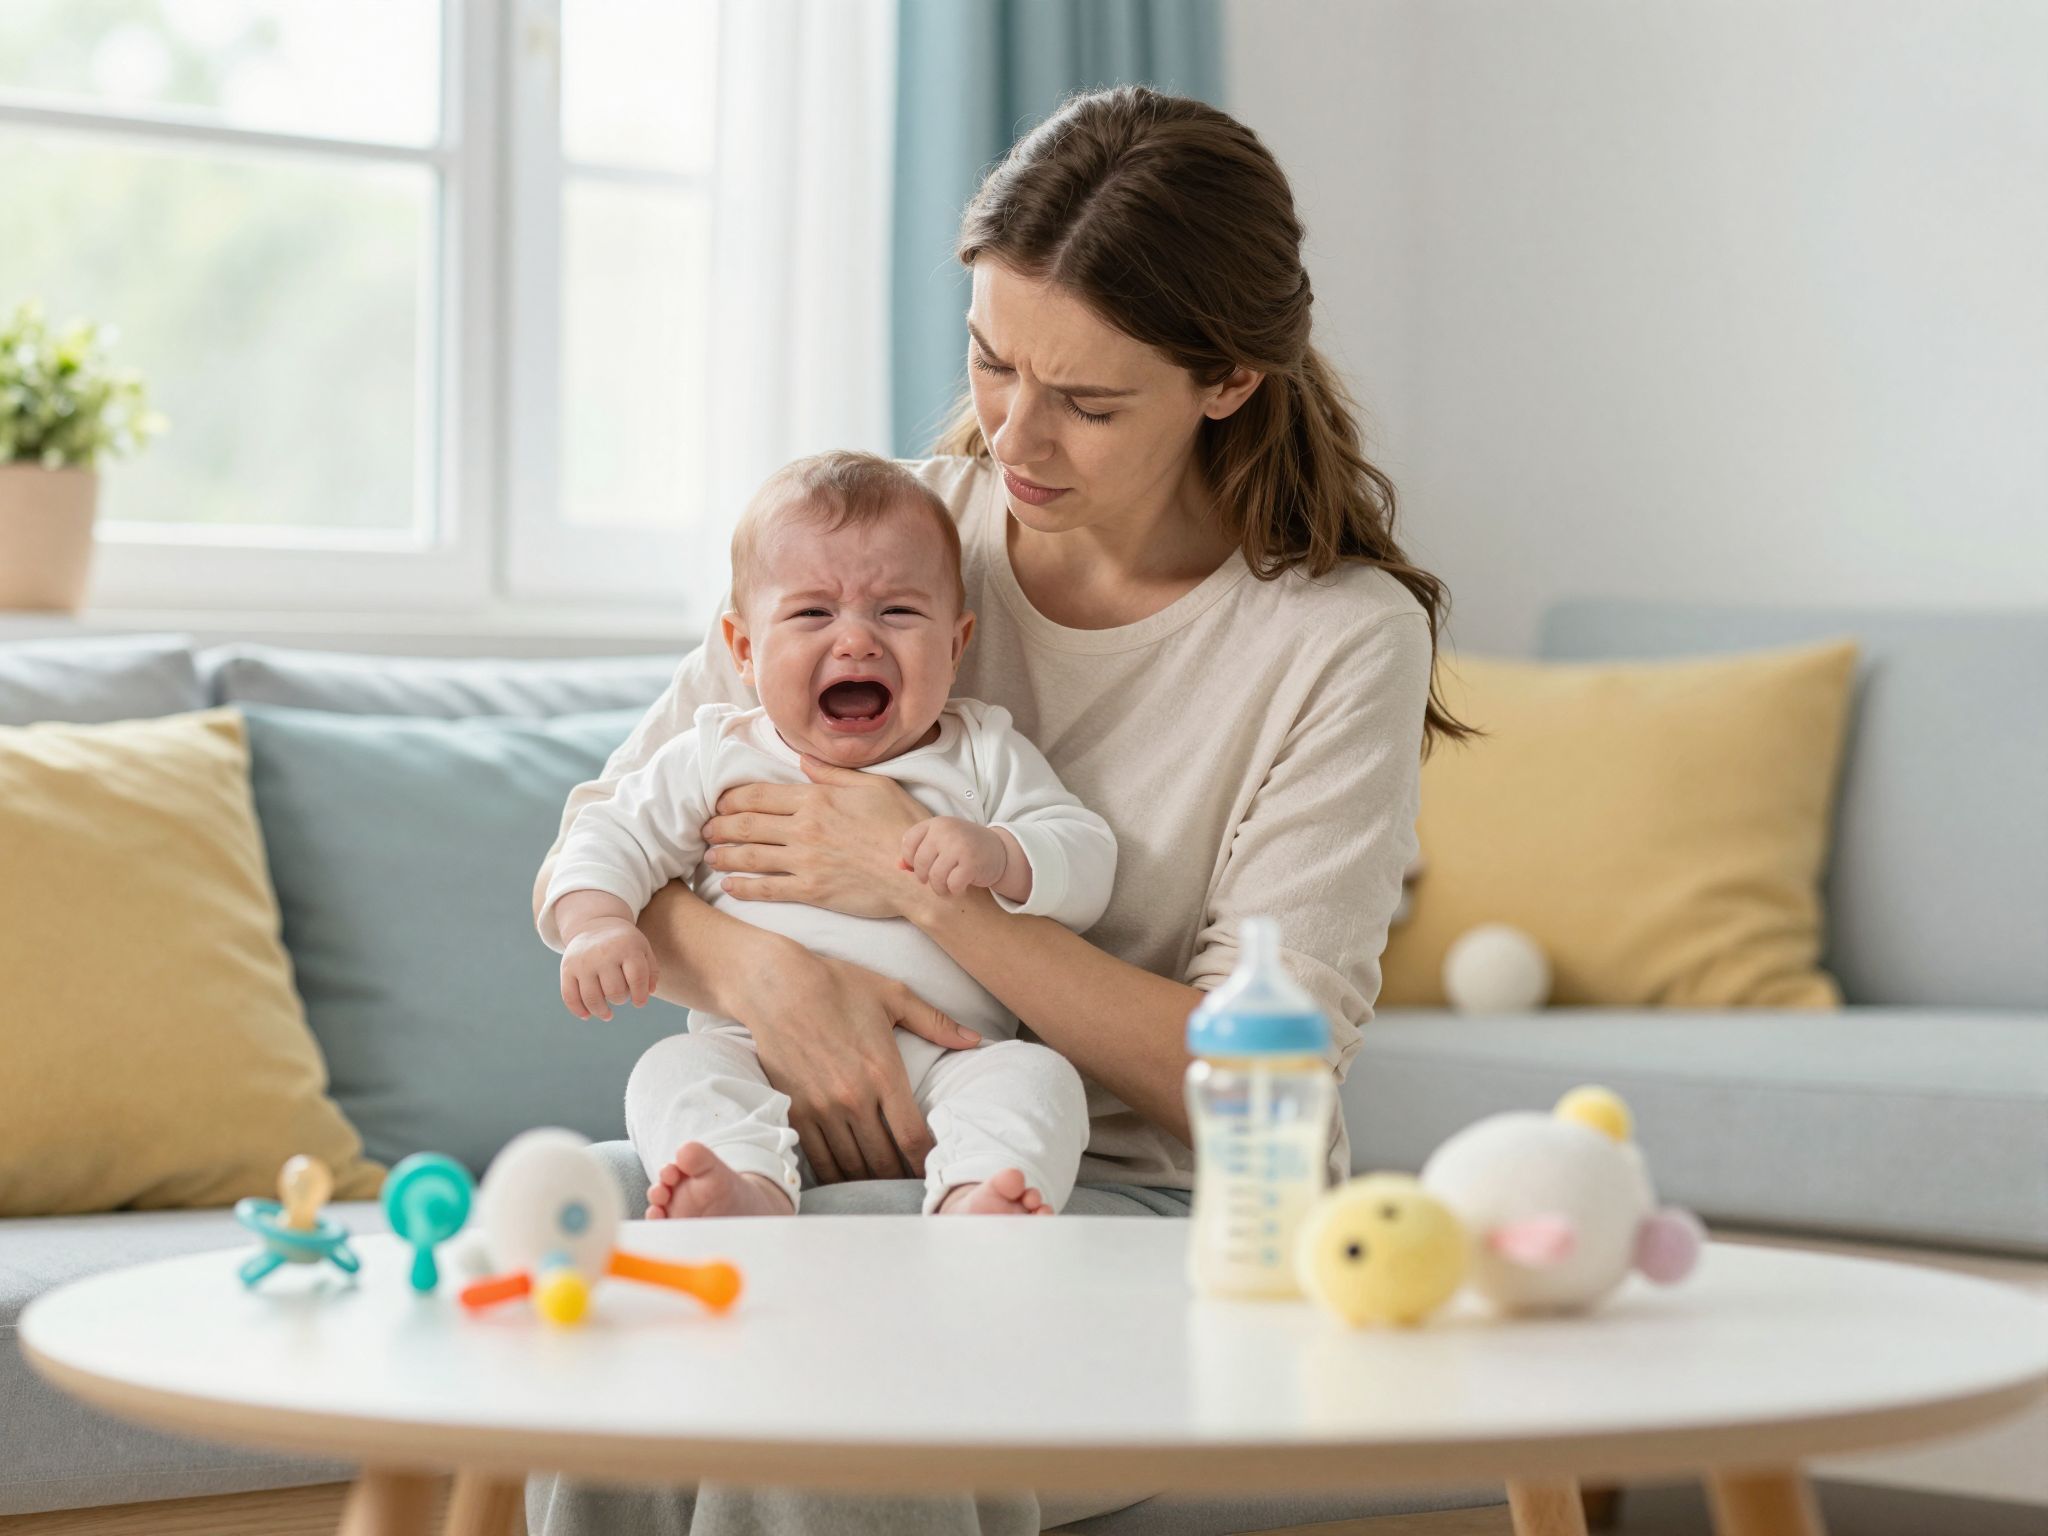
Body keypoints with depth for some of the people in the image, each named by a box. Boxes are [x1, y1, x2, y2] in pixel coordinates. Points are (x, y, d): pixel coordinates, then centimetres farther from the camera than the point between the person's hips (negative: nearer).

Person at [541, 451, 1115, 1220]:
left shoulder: (983, 758, 11)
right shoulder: (717, 759, 12)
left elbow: (1086, 859, 5)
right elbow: (614, 839, 11)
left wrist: (997, 856, -17)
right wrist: (596, 925, -11)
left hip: (942, 1062, 0)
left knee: (1036, 1074, -27)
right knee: (675, 1069, -26)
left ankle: (972, 1201, -52)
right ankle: (749, 1189, -51)